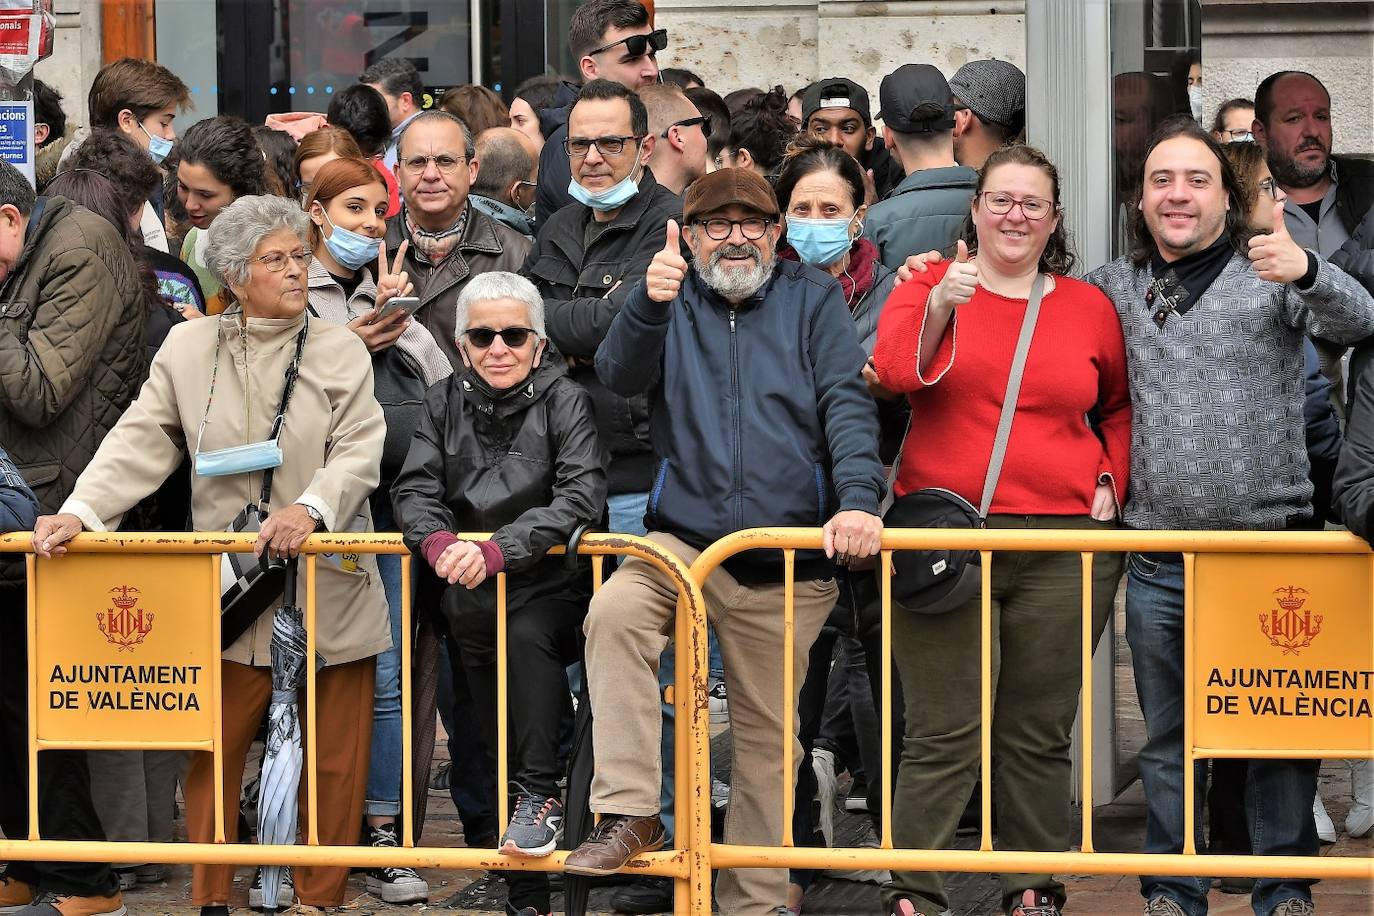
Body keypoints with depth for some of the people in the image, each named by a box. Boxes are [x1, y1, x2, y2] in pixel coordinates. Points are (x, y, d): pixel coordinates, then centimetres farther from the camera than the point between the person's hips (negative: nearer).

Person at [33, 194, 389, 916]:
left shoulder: (339, 349, 6)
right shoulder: (190, 347, 7)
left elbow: (360, 449, -5)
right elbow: (140, 442, 2)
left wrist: (310, 507, -23)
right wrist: (80, 512, -12)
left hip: (327, 583, 0)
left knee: (332, 755, 3)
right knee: (213, 750, -1)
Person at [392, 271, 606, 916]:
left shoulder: (563, 399, -6)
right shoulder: (445, 404, 6)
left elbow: (580, 496, -19)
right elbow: (414, 489, -3)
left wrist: (498, 549, -31)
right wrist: (438, 540, -27)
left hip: (550, 589, -4)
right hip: (472, 600, 4)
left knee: (527, 635, -36)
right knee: (497, 742, 5)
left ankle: (540, 796, -27)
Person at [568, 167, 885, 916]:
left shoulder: (813, 300, 5)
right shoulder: (673, 301, 8)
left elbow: (848, 406, -6)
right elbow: (619, 376, -9)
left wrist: (857, 499, -23)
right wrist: (650, 305, -29)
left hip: (786, 568, 0)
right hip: (685, 540, 0)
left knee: (766, 738, 7)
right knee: (613, 614, -31)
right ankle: (629, 813, -29)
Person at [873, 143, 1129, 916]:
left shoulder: (1089, 308, 11)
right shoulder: (930, 286, 6)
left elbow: (1121, 405, 24)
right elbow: (896, 372, -12)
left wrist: (1112, 481, 10)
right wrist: (941, 306, -26)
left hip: (1064, 545, 2)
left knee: (1040, 735, 6)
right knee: (944, 733, -5)